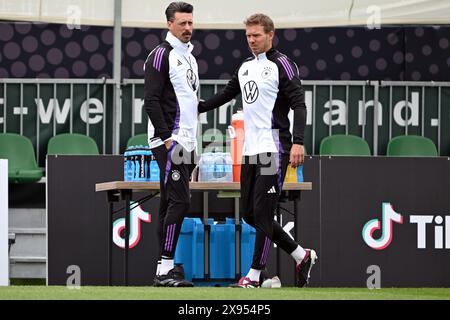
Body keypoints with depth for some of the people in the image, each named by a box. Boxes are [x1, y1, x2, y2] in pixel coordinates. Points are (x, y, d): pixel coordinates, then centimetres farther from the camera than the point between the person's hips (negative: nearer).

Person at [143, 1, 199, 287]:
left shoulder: (190, 57, 20)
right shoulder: (162, 55, -9)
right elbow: (151, 100, -16)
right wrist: (167, 138, -20)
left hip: (186, 143, 9)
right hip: (169, 141, -9)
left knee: (171, 203, 9)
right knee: (180, 200, -15)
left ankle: (165, 266, 12)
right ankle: (165, 271, -17)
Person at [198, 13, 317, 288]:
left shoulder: (281, 65, -7)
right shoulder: (245, 67, 17)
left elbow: (299, 104, -14)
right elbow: (225, 95, 29)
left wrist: (298, 142, -24)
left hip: (274, 149, -8)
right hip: (251, 151, 9)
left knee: (262, 212, -9)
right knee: (250, 214, 8)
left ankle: (254, 275, -4)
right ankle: (302, 256, 19)